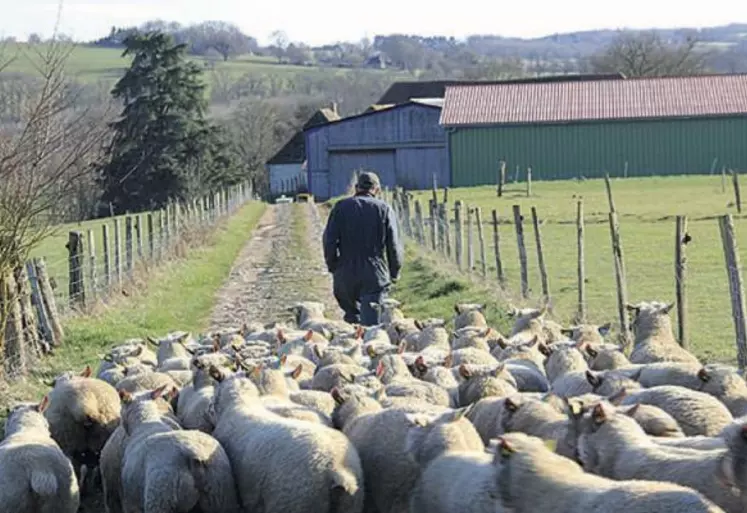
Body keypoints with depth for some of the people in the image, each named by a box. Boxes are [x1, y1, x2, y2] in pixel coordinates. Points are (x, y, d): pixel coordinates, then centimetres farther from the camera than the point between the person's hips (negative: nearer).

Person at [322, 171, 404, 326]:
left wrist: (332, 265, 11)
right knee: (372, 322, -4)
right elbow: (394, 245, 0)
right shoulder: (384, 209, 2)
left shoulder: (341, 207, 5)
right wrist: (394, 272, 11)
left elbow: (329, 239, -1)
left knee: (352, 313, 22)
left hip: (345, 275, 1)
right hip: (375, 277, -1)